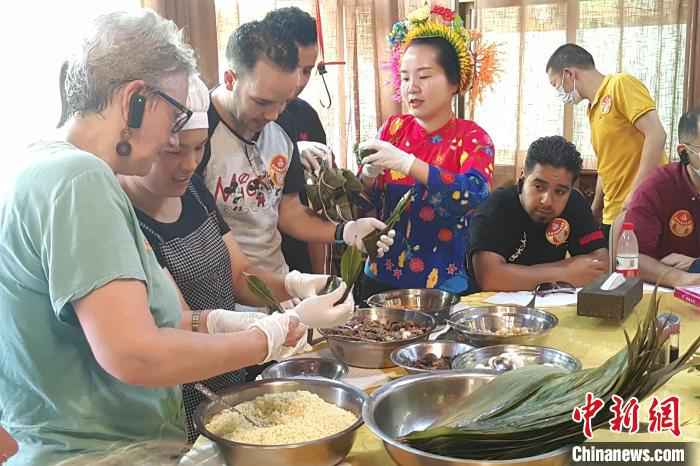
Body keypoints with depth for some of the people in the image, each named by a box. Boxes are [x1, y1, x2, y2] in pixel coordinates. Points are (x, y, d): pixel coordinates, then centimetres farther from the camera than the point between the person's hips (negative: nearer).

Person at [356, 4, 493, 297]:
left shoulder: (473, 138, -7)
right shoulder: (393, 128, 2)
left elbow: (473, 195, -26)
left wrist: (407, 163, -32)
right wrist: (368, 177, -20)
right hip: (382, 276, 3)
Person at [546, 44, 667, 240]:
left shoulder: (621, 84, -6)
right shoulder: (594, 109, 16)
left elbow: (656, 135, -16)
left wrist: (635, 197, -20)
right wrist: (593, 215, 23)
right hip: (613, 216, 8)